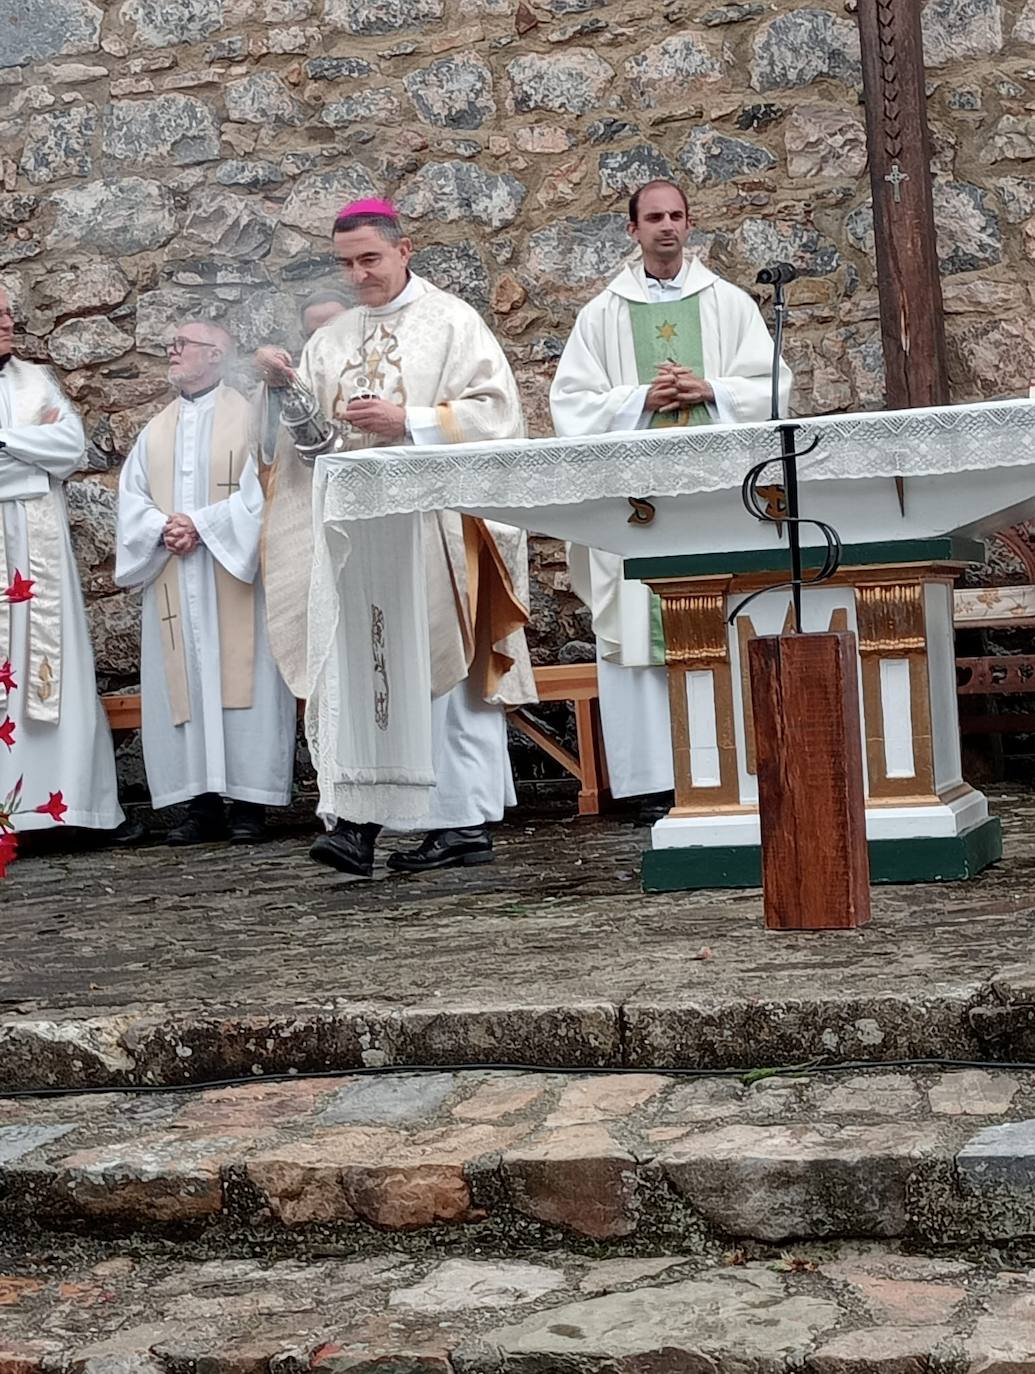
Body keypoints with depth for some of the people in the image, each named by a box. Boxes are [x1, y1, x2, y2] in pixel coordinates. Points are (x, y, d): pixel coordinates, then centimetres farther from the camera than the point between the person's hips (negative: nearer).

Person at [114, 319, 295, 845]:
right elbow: (131, 497, 10)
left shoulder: (249, 418, 1)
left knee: (241, 679, -5)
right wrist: (162, 527, -9)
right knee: (183, 685, 1)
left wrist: (201, 524, -15)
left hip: (234, 574, -5)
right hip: (172, 581, 5)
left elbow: (258, 492, -10)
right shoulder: (155, 432, 18)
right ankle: (201, 802, 4)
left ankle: (248, 800, -1)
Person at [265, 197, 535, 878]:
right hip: (353, 525, 5)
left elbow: (496, 409, -6)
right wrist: (292, 396, -7)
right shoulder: (330, 340, 19)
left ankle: (467, 822, 2)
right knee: (356, 671, -4)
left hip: (432, 525, -4)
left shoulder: (451, 322, 4)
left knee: (442, 668, -4)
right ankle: (356, 819, -5)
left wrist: (408, 422, -14)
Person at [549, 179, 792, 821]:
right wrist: (642, 398, -9)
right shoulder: (603, 315, 12)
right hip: (636, 490, 0)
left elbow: (770, 385, 8)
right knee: (643, 622, -5)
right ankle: (658, 777, -3)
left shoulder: (729, 303, 12)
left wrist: (709, 390, -9)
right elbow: (572, 401, 5)